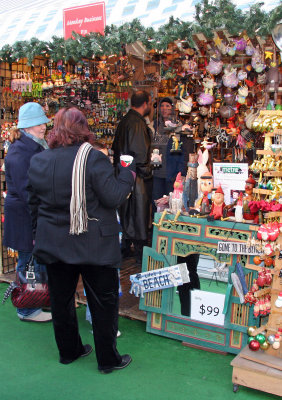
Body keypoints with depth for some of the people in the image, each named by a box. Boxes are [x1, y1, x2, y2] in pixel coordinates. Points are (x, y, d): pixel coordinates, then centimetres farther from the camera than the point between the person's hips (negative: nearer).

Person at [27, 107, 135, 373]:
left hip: (53, 244, 5)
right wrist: (128, 174, 0)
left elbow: (34, 204, 9)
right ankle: (107, 359, 20)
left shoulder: (38, 161, 1)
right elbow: (113, 197, -17)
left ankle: (68, 351, 34)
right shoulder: (93, 158, -17)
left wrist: (41, 232, 22)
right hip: (92, 246, -5)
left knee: (61, 299, 19)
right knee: (103, 301, 9)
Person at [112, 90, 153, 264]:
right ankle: (141, 255, 10)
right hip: (138, 178, -10)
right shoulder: (137, 123, -18)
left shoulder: (124, 121, 12)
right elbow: (140, 153, -24)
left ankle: (125, 249, 29)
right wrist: (147, 172, -12)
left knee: (127, 214, 18)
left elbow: (117, 148, 17)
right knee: (140, 216, 0)